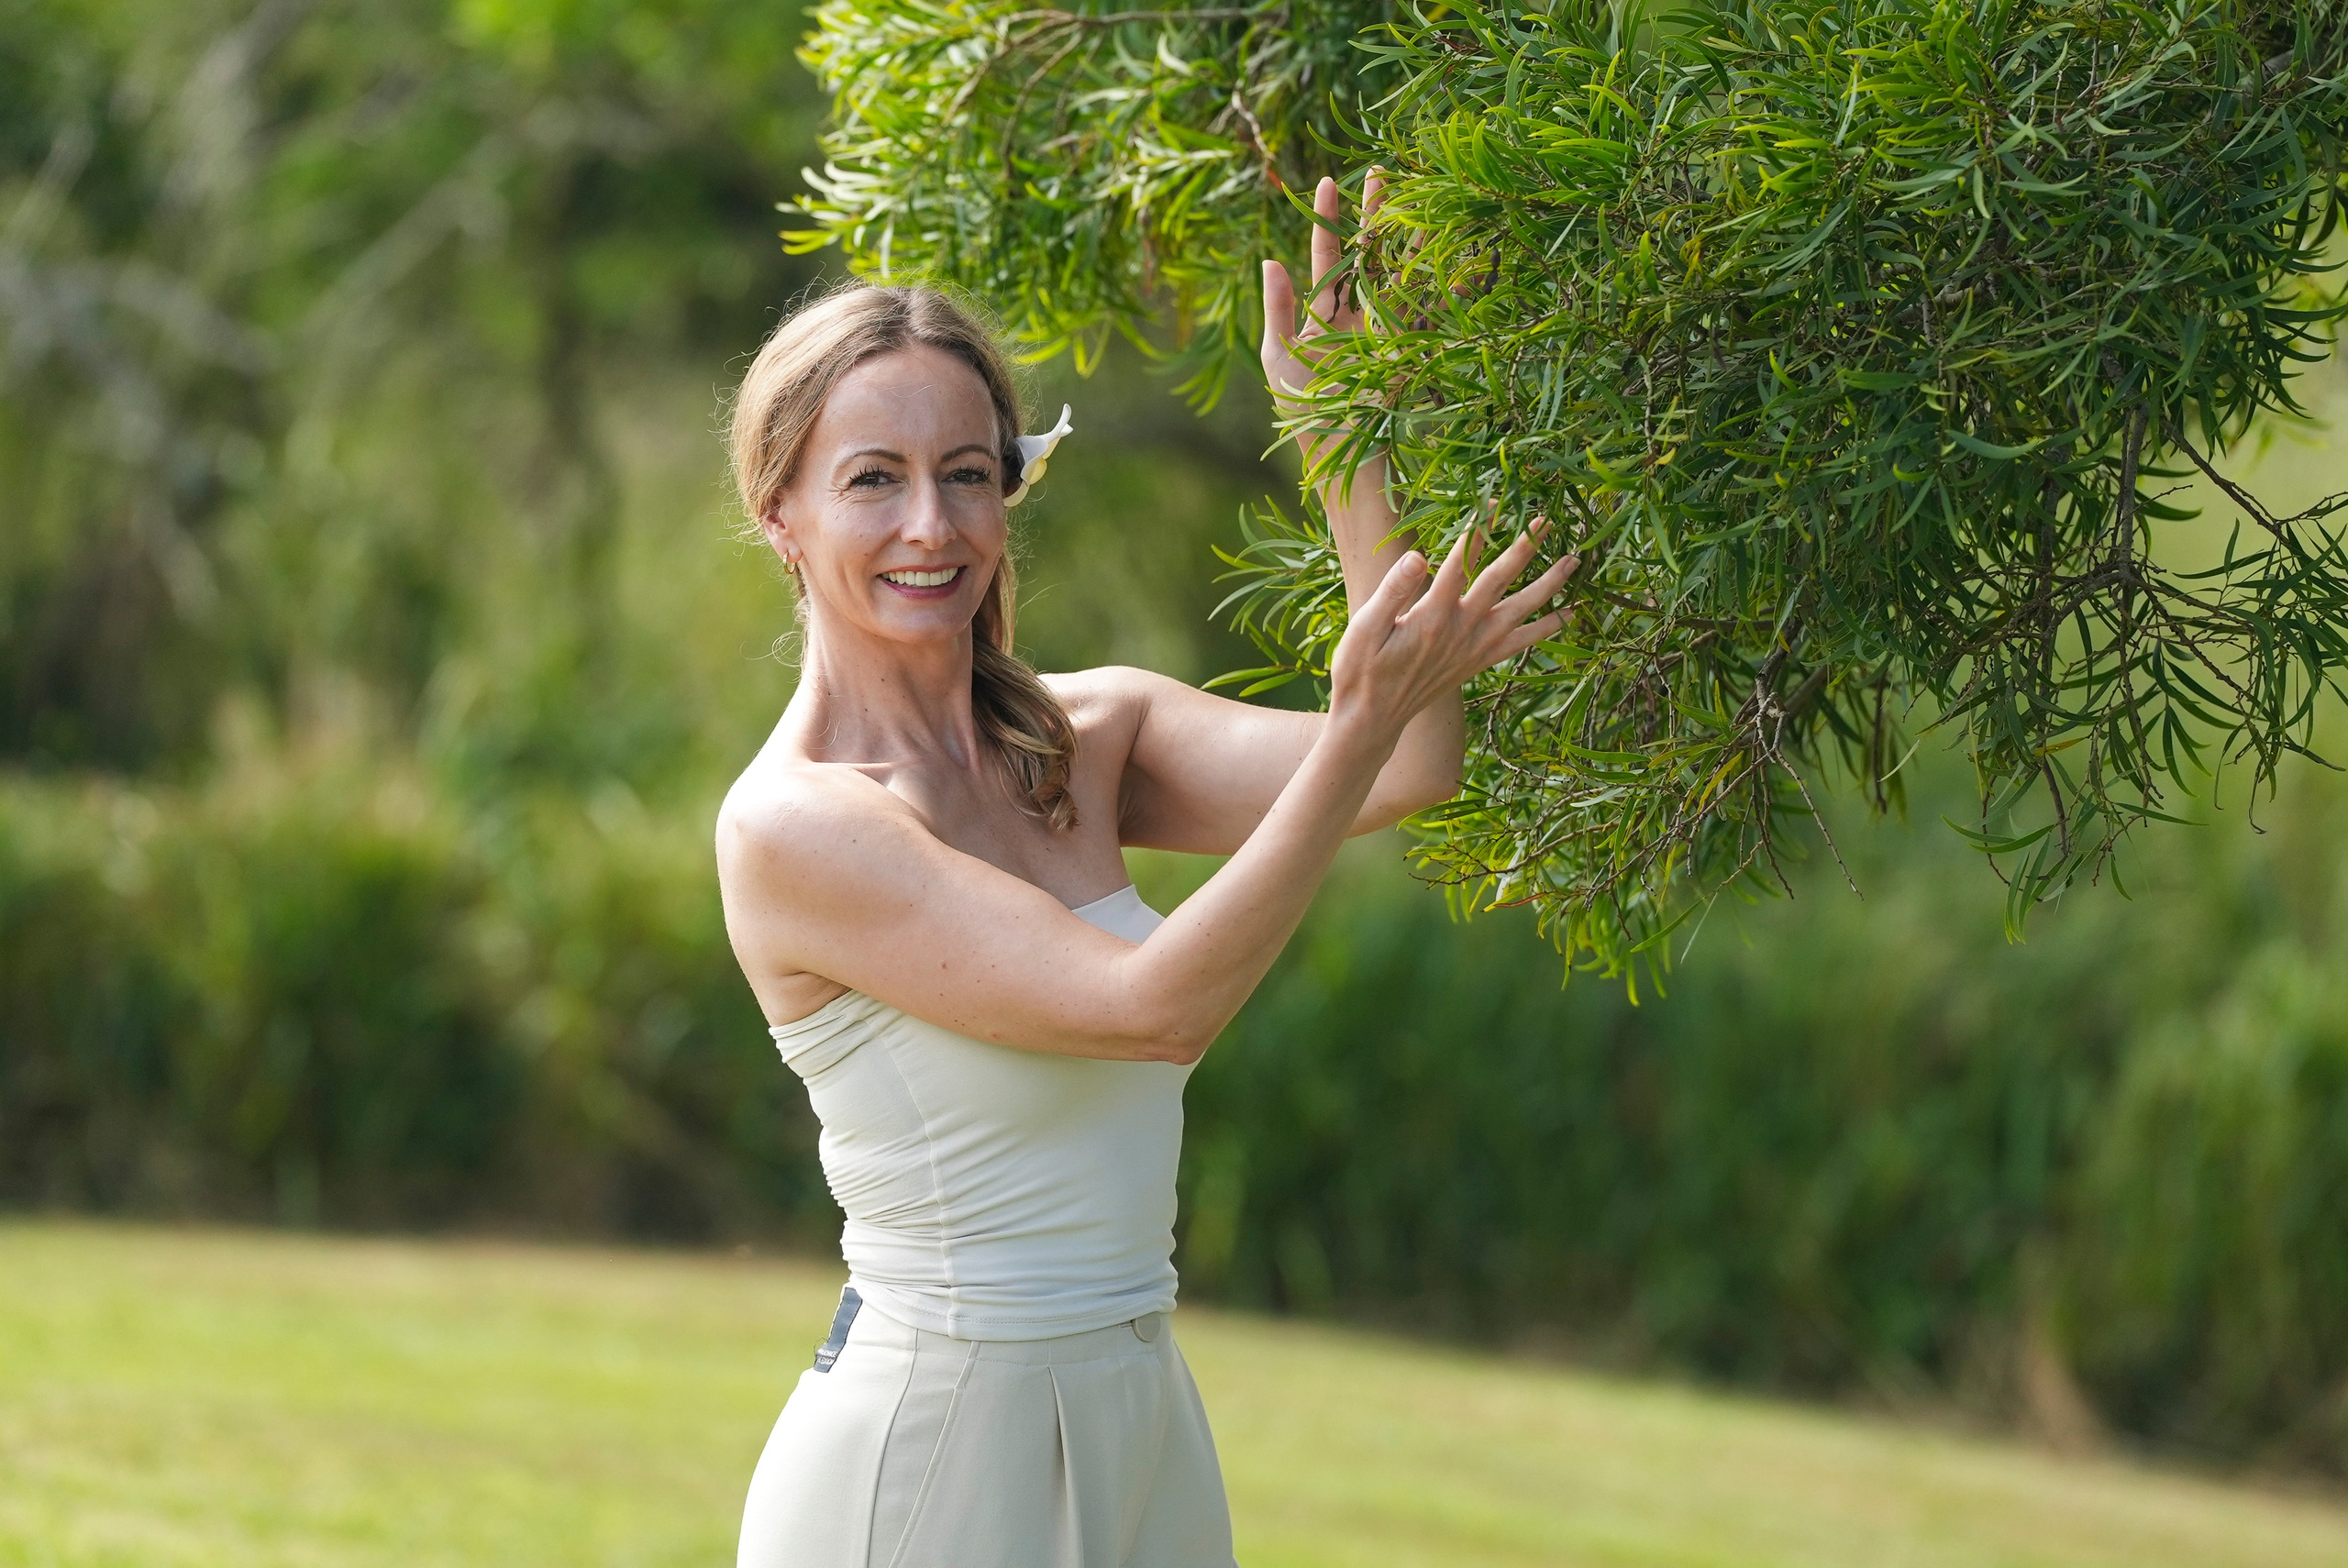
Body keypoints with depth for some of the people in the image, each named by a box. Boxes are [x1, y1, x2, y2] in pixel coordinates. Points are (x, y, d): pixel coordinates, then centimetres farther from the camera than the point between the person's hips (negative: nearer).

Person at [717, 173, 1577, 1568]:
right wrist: (1364, 725, -27)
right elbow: (1150, 1008, -21)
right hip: (927, 1451, -6)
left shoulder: (1089, 739, 6)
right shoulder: (792, 824, -15)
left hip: (1140, 1434, 7)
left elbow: (1409, 775, -7)